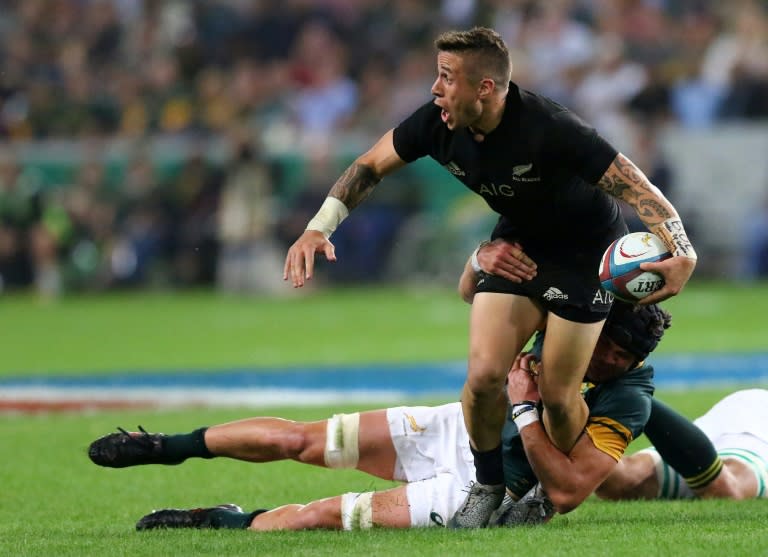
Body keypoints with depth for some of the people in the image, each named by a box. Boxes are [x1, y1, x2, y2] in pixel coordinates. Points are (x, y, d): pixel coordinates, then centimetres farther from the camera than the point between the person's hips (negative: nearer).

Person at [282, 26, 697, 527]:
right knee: (484, 373, -11)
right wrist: (318, 229, -12)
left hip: (586, 251, -4)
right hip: (519, 246, 4)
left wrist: (682, 255, -47)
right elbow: (370, 167, -1)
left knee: (557, 395, -5)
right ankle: (488, 485, 13)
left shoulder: (548, 128, -35)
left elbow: (636, 188, -33)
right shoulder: (437, 123, -18)